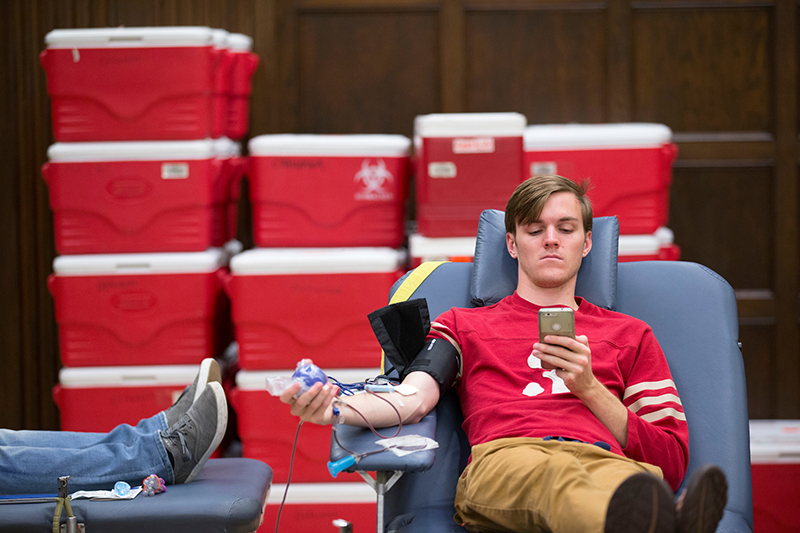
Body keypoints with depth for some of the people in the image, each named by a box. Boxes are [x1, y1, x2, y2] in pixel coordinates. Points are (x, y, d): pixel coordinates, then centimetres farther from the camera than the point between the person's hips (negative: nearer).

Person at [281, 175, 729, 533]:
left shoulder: (630, 335, 33)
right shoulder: (464, 325, 33)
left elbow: (672, 461, 21)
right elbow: (414, 398, 10)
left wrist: (589, 388, 7)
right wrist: (337, 409, -13)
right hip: (504, 458, -1)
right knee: (548, 473, -43)